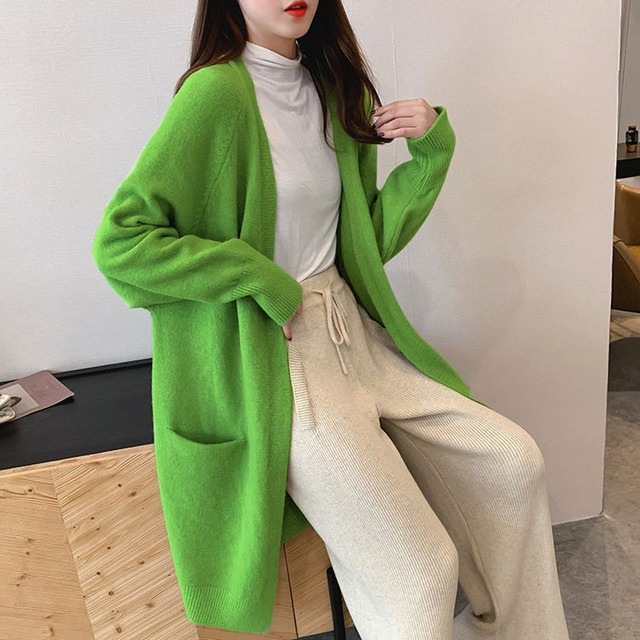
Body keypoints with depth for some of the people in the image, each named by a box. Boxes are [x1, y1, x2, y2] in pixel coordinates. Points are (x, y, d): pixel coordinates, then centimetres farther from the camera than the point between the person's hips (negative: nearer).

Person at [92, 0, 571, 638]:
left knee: (514, 461, 1)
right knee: (421, 569, -13)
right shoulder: (218, 90, -10)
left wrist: (432, 150, 1)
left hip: (352, 332, 8)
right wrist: (262, 279, -16)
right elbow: (118, 240, -14)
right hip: (270, 360, -7)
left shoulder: (335, 89, 12)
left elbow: (370, 240, 13)